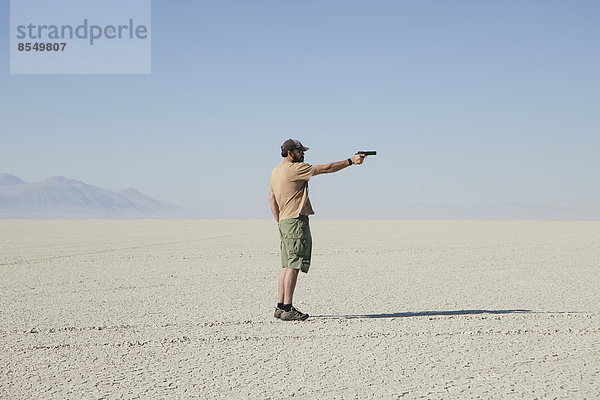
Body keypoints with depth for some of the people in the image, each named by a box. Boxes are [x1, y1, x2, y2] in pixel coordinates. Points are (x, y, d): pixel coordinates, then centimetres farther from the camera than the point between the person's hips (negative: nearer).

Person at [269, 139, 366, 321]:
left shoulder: (275, 172, 17)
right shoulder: (295, 168, -11)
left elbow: (272, 199, 21)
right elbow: (325, 169, -10)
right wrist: (350, 161, -5)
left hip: (284, 221, 10)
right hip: (296, 221, -10)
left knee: (287, 265, 11)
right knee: (293, 265, -10)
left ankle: (280, 307, 11)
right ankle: (287, 309, -12)